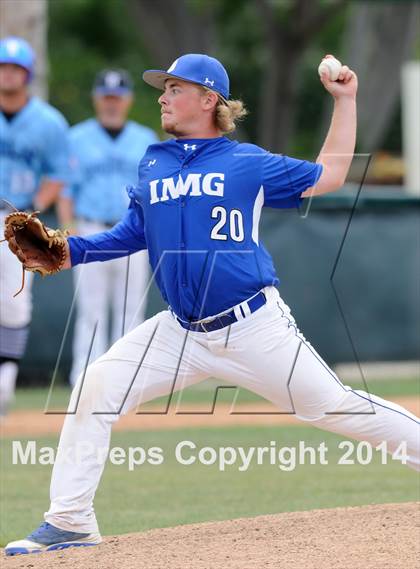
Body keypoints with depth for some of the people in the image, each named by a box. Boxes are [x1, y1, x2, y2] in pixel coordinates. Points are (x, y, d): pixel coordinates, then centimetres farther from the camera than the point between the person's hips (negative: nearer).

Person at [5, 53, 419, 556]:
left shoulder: (248, 163, 1)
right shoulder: (152, 166, 12)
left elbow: (330, 175, 11)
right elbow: (130, 235, 17)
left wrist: (344, 101, 8)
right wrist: (68, 251, 2)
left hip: (254, 326, -4)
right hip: (181, 334, 4)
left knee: (332, 406, -4)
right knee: (96, 387, -9)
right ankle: (69, 523, -4)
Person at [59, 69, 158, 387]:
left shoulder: (147, 141, 12)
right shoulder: (77, 140, 7)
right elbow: (65, 190, 4)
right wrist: (70, 235, -8)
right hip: (91, 235, -1)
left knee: (130, 311, 0)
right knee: (92, 312, -4)